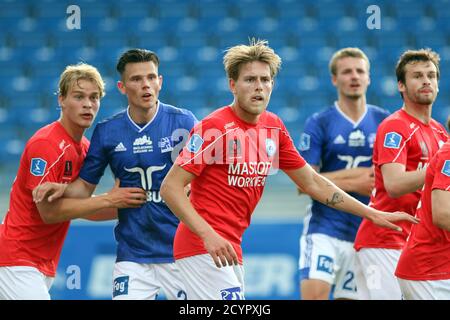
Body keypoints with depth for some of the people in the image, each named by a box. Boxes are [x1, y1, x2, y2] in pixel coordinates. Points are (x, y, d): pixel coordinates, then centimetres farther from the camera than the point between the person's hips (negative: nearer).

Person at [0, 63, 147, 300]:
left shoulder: (84, 147, 11)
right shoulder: (45, 144, -16)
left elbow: (81, 207, 15)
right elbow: (48, 211, -20)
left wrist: (126, 205, 1)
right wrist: (108, 200, -18)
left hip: (44, 265, 9)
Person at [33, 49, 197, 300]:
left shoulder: (184, 122, -2)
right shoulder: (107, 132, 3)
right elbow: (86, 186, 11)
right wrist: (62, 189, -8)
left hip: (181, 250, -1)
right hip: (133, 254, 1)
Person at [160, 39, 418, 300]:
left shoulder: (274, 127, 9)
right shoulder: (214, 127, -13)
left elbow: (312, 183, 18)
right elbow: (170, 187, -15)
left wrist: (372, 214, 15)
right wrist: (208, 234, -27)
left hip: (230, 249, 8)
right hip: (203, 247, -8)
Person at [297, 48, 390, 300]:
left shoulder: (385, 121, 7)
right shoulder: (318, 124, -1)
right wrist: (354, 183, -12)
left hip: (366, 232, 3)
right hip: (325, 228, -3)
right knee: (313, 294, -19)